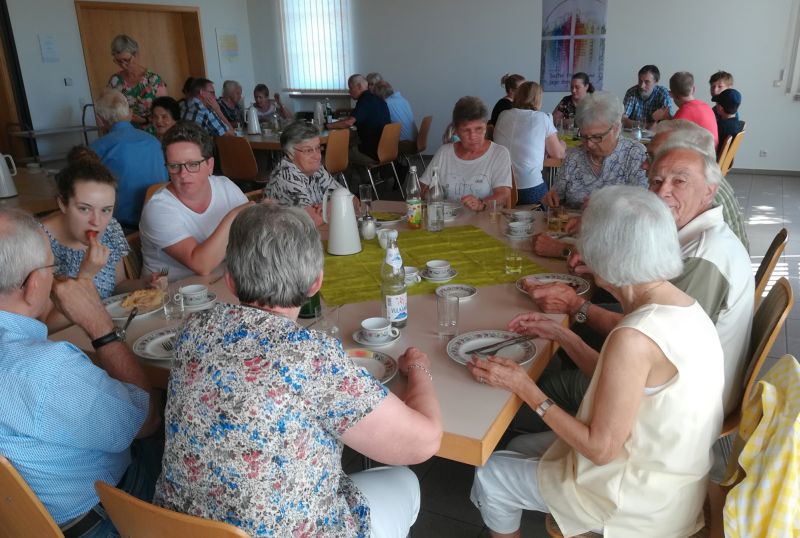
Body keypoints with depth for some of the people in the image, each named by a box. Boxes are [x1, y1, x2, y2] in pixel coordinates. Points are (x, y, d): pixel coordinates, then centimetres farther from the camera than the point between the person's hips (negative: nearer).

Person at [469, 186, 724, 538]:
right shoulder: (684, 306, -4)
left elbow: (600, 449, -24)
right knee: (520, 448, 21)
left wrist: (524, 387, -18)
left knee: (490, 477, 7)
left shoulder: (635, 337, -32)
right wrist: (559, 334, 6)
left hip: (643, 501, -8)